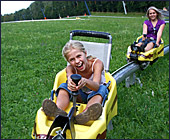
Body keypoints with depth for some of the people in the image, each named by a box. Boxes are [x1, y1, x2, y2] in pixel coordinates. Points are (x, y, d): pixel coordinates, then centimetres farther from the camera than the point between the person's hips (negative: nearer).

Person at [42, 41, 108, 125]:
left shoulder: (97, 63, -21)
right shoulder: (70, 68, -13)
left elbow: (96, 86, -37)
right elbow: (69, 75, -38)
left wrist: (85, 81, -60)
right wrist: (70, 82, -64)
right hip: (80, 96, 2)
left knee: (102, 88, -34)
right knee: (63, 86, -21)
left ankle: (85, 114, -61)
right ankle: (59, 111, -51)